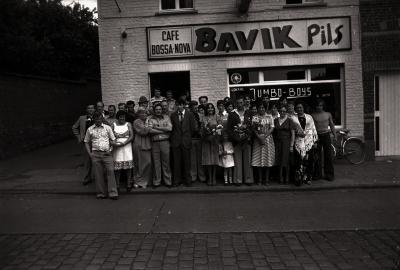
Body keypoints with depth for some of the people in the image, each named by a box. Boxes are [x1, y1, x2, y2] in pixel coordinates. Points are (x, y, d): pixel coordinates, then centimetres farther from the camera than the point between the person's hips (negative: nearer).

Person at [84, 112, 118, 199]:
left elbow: (112, 140, 10)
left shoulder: (107, 127, 8)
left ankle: (113, 193, -6)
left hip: (107, 153, -1)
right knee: (98, 174, 3)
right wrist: (89, 153, 3)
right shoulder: (90, 129, 9)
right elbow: (86, 142, 14)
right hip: (95, 154, 1)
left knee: (110, 171, -9)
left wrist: (110, 149, -5)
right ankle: (101, 193, 13)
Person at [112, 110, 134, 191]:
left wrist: (123, 143, -12)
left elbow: (131, 136, -2)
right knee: (117, 166, -1)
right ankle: (117, 184, 7)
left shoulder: (128, 124, 5)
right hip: (117, 147, 1)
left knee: (128, 165, -3)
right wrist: (114, 143, -12)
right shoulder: (113, 125, 9)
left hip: (126, 146, -1)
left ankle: (129, 184, 4)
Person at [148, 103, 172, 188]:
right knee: (156, 163, 5)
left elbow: (170, 128, -7)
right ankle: (156, 182, 16)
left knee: (166, 162, 4)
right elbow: (150, 130, -9)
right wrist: (164, 130, -7)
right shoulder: (150, 119, 5)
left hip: (165, 142, 0)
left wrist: (157, 127, -7)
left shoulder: (166, 117, 7)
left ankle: (168, 181, 14)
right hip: (155, 143, 0)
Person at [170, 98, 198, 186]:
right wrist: (174, 137, 3)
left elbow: (193, 128, 2)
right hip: (176, 141, 1)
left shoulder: (189, 114, 2)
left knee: (187, 161, 4)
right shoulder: (173, 115, 6)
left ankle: (187, 179, 16)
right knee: (177, 162, 4)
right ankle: (177, 180, 14)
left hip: (186, 141, -1)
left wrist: (187, 136, 7)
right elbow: (171, 128, 7)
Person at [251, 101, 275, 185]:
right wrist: (259, 137, -13)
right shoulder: (254, 117, 8)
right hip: (257, 139, 0)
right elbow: (253, 129, 1)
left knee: (267, 158, -1)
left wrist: (264, 136, -12)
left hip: (267, 139, 0)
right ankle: (260, 179, 6)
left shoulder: (269, 117, 7)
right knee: (258, 159, -1)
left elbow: (272, 128, -1)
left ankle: (267, 179, 7)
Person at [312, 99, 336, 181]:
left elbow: (332, 125, 14)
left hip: (326, 135, 1)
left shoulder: (328, 114, 8)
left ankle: (329, 174, 10)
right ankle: (318, 174, 14)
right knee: (317, 156, 3)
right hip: (317, 136, -1)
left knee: (328, 155, 2)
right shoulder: (313, 115, 3)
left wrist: (335, 135, 8)